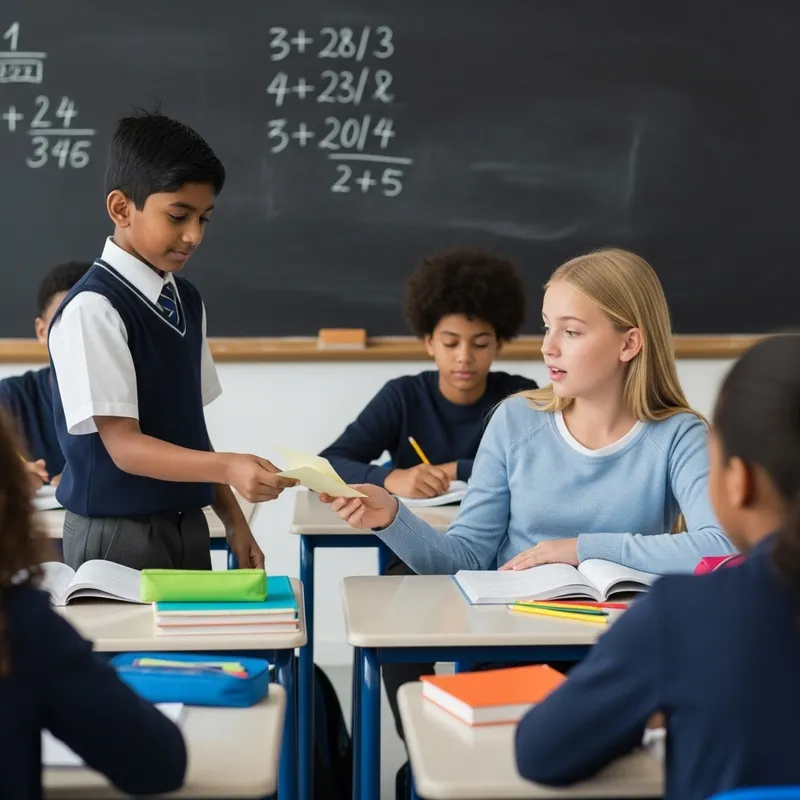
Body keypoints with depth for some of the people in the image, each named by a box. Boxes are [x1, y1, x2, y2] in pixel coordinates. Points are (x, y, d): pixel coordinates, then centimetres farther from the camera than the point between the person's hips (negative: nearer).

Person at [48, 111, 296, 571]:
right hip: (117, 535, -7)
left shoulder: (188, 301, 8)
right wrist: (229, 468, -32)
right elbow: (123, 445, -20)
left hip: (188, 528, 7)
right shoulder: (93, 309, -16)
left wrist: (233, 520, 11)